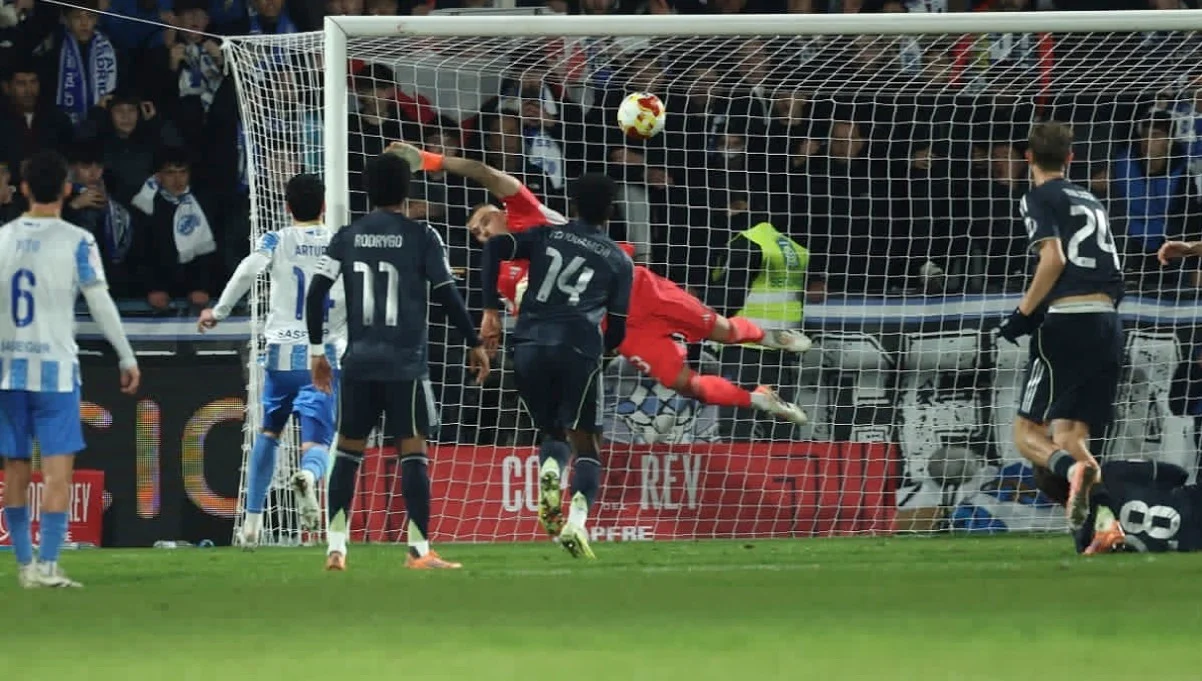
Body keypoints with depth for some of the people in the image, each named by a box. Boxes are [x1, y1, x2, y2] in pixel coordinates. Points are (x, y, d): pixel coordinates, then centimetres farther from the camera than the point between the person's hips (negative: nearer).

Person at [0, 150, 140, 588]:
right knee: (58, 468, -4)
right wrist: (127, 358, 2)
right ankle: (47, 565, -13)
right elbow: (101, 304, -7)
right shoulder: (76, 242, -6)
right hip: (55, 366, -4)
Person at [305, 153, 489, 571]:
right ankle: (419, 551, -5)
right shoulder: (421, 237, -3)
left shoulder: (347, 238, 6)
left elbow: (316, 293, 2)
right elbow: (447, 295, -5)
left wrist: (316, 351, 12)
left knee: (348, 450, 10)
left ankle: (336, 547, 4)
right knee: (413, 451, -1)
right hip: (406, 363, -3)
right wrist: (475, 344, 5)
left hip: (358, 361, 3)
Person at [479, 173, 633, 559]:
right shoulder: (618, 260, 16)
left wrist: (490, 310, 4)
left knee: (551, 431, 20)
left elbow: (495, 248, 3)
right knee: (586, 443, 1)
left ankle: (549, 471, -14)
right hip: (578, 348, -2)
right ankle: (577, 520, -22)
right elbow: (618, 327, 13)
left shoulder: (547, 235, 19)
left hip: (529, 344, 2)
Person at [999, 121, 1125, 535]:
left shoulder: (1040, 197, 3)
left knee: (1028, 432, -1)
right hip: (1108, 323, 6)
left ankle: (1073, 469, -33)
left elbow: (1053, 259, -12)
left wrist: (1023, 315, -6)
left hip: (1067, 322, -6)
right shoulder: (1090, 201, 24)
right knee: (1071, 435, 6)